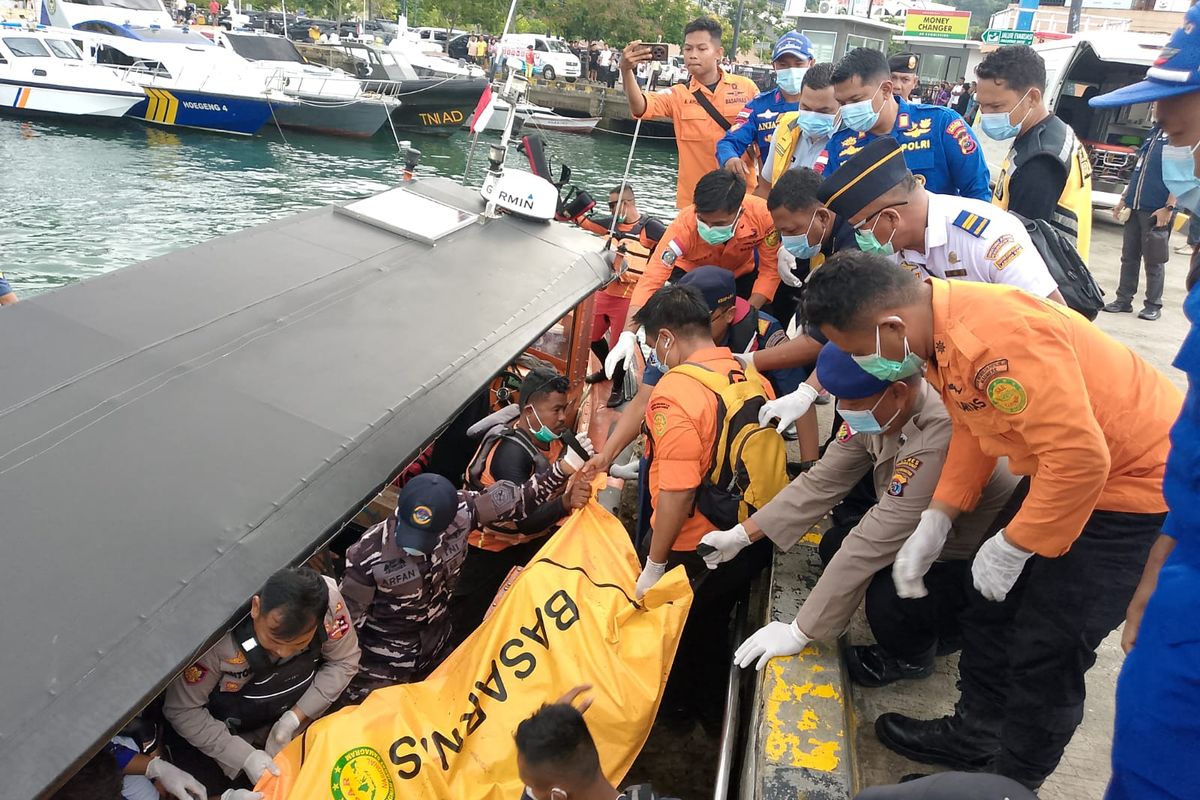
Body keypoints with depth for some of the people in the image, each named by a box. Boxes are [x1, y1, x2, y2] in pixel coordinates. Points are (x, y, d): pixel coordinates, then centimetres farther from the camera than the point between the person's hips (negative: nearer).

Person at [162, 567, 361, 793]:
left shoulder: (328, 600, -30)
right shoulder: (217, 637, -37)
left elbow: (344, 662, -11)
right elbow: (182, 710, -22)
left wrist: (294, 718, -19)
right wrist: (245, 756, -26)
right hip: (222, 729, -2)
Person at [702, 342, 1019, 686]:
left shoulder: (940, 436, -39)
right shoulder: (878, 409, -13)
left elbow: (878, 541, -36)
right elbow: (823, 481, -4)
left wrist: (799, 632, -29)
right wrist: (742, 534, -7)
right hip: (929, 538, 8)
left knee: (888, 600, -29)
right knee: (837, 547, 1)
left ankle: (911, 656, 9)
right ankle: (939, 625, 19)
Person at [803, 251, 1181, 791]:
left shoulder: (999, 337, -36)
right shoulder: (938, 328, -7)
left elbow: (1080, 457, -35)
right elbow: (973, 427, 4)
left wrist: (1010, 547, -23)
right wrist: (934, 521, -4)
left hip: (1138, 479, -9)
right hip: (1062, 468, 9)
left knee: (1047, 649, -2)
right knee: (990, 610, 15)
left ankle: (1011, 781, 22)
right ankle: (973, 736, 37)